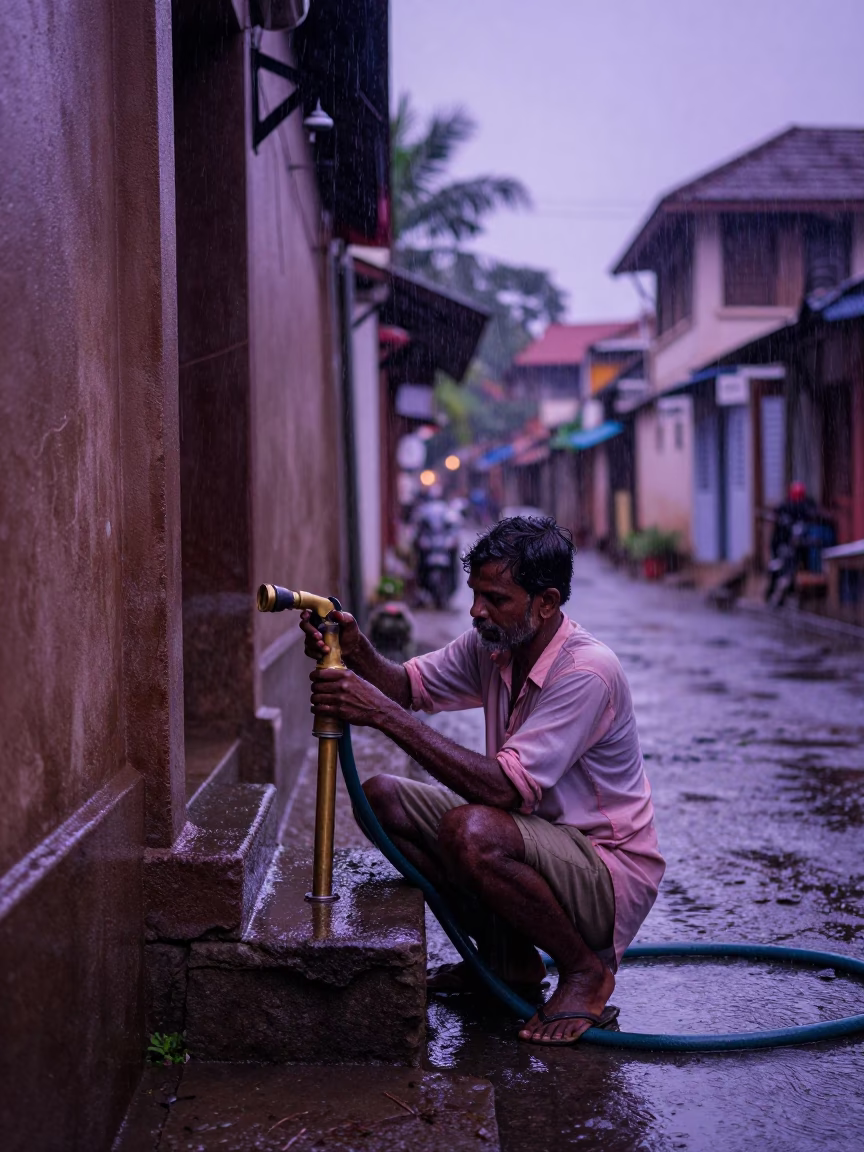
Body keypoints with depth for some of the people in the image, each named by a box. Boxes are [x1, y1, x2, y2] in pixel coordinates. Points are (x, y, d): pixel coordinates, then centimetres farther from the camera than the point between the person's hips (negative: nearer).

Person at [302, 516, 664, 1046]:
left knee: (471, 832, -35)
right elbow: (410, 684, 7)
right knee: (384, 797, -2)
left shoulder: (587, 672, -27)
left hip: (612, 872, -8)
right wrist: (356, 650, -17)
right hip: (536, 838, 9)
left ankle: (587, 970, -8)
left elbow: (505, 789, -34)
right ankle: (508, 958, 9)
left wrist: (386, 714, -36)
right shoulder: (493, 645, -2)